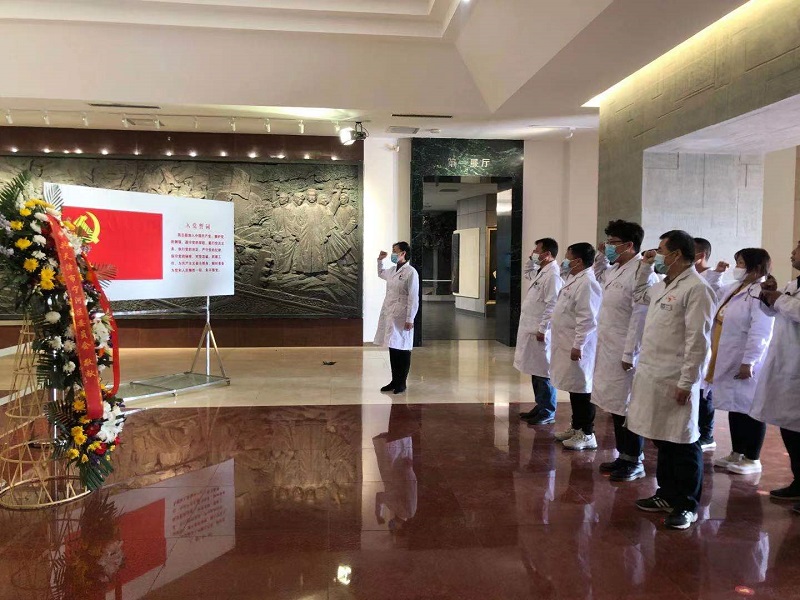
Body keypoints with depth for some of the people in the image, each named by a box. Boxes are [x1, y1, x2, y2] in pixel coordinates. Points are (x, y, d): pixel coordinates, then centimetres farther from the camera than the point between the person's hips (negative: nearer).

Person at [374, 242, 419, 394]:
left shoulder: (411, 272, -11)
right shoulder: (392, 270, 12)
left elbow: (413, 298, -14)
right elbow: (380, 274, 36)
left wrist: (410, 319, -16)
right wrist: (380, 260, 20)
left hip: (401, 317, -7)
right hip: (389, 314, 7)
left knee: (403, 350, 3)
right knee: (392, 349, 13)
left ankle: (402, 383, 14)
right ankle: (395, 381, 23)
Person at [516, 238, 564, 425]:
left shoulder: (553, 275, -16)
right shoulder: (540, 272, 13)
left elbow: (552, 305, -21)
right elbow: (527, 273, 37)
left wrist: (542, 329, -21)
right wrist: (531, 259, 19)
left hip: (540, 332, -10)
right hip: (531, 330, 10)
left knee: (543, 373, -2)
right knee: (535, 371, 15)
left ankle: (548, 413, 7)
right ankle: (540, 407, 26)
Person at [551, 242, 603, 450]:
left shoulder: (587, 283, -18)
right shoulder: (574, 279, 15)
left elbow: (587, 319, -23)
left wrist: (578, 345, -23)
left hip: (578, 347, -10)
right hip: (568, 345, 10)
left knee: (581, 390, -2)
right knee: (574, 388, 17)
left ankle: (587, 434, 7)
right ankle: (576, 427, 28)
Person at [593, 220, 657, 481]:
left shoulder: (642, 273, -16)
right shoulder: (613, 270, 11)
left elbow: (640, 316, -20)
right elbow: (599, 276, 35)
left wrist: (629, 353, -21)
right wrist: (601, 257, 16)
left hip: (625, 352, -9)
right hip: (607, 349, 9)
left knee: (628, 408, 3)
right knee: (615, 406, 16)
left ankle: (634, 462, 17)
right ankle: (623, 456, 29)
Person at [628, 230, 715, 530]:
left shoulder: (696, 289, -14)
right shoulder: (663, 287, 13)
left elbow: (698, 341, -18)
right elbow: (640, 295, 36)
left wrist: (686, 382, -19)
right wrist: (645, 266, 21)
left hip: (675, 381, -9)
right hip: (653, 377, 9)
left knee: (683, 445, 4)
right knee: (662, 441, 18)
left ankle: (686, 505, 18)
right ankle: (667, 495, 32)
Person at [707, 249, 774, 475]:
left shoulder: (760, 293, -15)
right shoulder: (733, 289, 12)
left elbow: (760, 332, -22)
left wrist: (749, 362, -24)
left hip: (747, 364, -8)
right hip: (729, 362, 8)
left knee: (750, 410, 3)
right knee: (734, 408, 15)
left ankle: (752, 459, 15)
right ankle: (737, 453, 28)